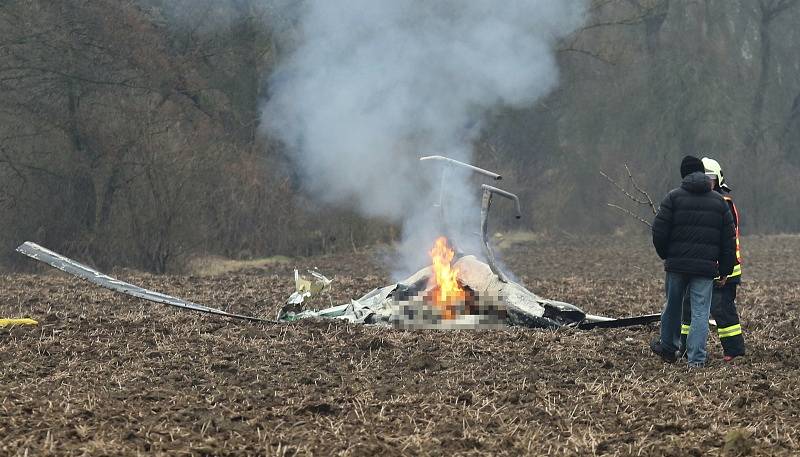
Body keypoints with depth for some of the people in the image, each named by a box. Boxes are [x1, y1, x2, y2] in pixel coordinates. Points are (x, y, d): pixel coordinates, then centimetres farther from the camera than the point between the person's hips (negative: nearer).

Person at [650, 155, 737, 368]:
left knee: (672, 305, 17)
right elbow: (729, 239, 8)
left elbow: (659, 231, -4)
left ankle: (668, 347, 34)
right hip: (706, 266, 0)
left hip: (677, 263, 0)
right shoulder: (719, 201, 9)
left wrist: (665, 255, 12)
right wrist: (725, 269, 13)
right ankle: (696, 359, -6)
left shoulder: (674, 197, 0)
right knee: (700, 311, 0)